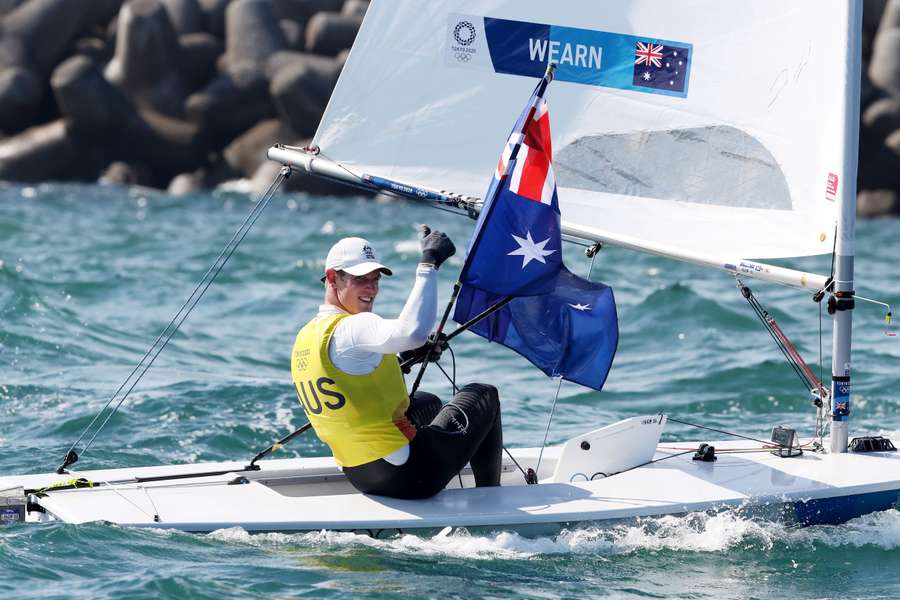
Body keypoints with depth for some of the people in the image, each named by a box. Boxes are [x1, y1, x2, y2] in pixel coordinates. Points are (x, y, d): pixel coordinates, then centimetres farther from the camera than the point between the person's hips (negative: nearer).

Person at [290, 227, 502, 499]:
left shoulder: (303, 339, 7)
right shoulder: (352, 328, -22)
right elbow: (412, 332, -43)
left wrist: (406, 357, 17)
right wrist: (429, 263, -35)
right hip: (411, 477, -9)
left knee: (427, 403, 37)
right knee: (484, 395, 14)